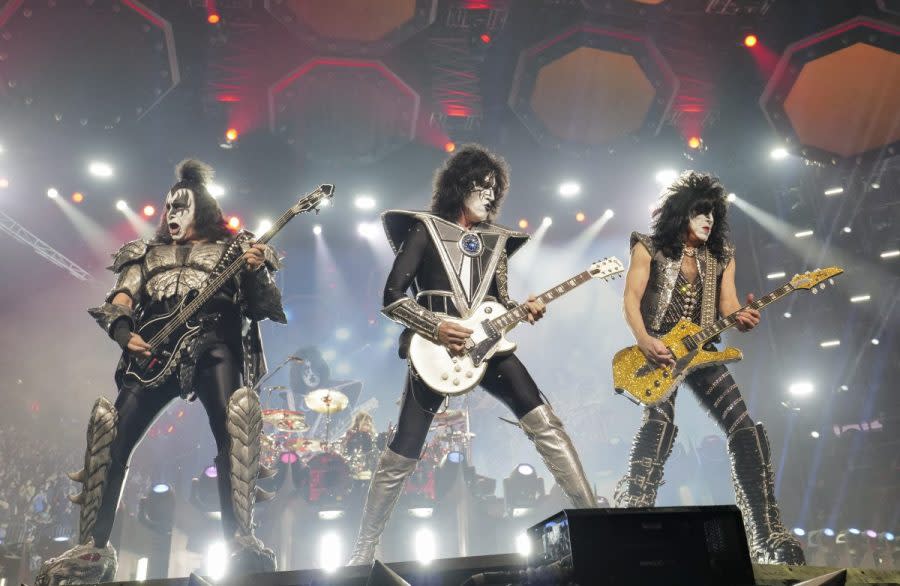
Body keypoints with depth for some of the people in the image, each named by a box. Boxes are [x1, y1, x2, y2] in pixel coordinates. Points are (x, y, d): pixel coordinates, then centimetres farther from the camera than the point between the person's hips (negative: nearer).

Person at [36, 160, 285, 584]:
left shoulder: (233, 250, 18)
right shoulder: (149, 254, 28)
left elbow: (263, 309, 7)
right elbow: (117, 305, 17)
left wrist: (257, 274, -14)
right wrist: (124, 334, -5)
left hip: (214, 346, -3)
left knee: (233, 430, -26)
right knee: (114, 435, -11)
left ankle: (240, 541, -27)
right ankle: (92, 548, -5)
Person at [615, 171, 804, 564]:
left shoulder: (721, 256, 16)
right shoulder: (649, 248, 5)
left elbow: (728, 306, 9)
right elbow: (631, 298, -3)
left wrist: (742, 319, -16)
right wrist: (643, 340, -20)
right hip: (657, 352, -4)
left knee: (746, 430, -9)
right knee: (659, 423, -29)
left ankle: (768, 534, -5)